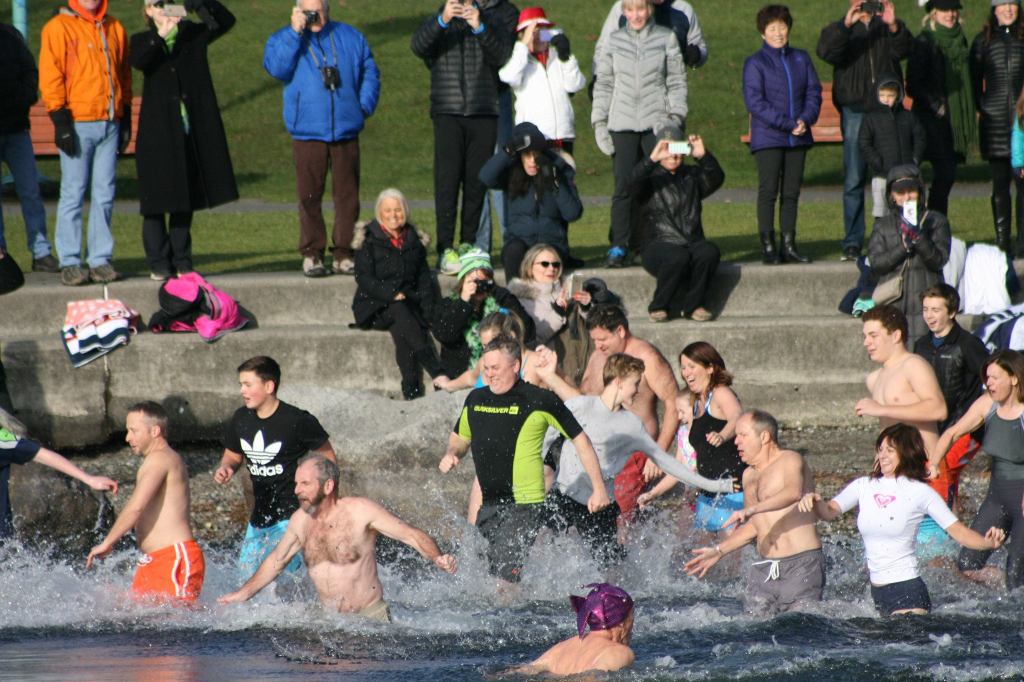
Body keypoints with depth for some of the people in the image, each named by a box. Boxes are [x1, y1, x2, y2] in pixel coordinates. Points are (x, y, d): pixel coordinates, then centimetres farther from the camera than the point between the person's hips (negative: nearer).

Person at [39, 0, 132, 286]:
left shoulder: (114, 29, 14)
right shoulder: (58, 28, -2)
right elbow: (50, 76, -7)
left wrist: (126, 117, 15)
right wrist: (61, 121, -13)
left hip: (110, 123, 5)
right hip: (78, 124, -5)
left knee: (104, 195, 5)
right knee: (73, 193, -4)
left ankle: (100, 260, 10)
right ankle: (70, 263, -1)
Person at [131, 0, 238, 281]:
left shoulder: (192, 34, 10)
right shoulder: (143, 41, 5)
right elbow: (138, 61, -17)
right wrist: (161, 35, -29)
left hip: (192, 130, 2)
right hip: (157, 132, -2)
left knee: (186, 198, 7)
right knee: (157, 199, -3)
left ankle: (181, 259, 14)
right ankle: (159, 263, 2)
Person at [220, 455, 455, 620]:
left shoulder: (361, 511, -9)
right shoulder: (300, 520, 6)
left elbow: (413, 536, -9)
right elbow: (276, 561, 24)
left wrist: (437, 559, -28)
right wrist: (242, 595, 28)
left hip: (371, 615, -5)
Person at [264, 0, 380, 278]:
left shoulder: (349, 38, 13)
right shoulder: (284, 40, 6)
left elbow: (370, 72, 17)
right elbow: (276, 67, -12)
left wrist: (366, 104, 4)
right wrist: (295, 32, -14)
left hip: (346, 129, 2)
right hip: (307, 131, -2)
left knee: (347, 194, 1)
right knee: (309, 195, -2)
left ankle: (344, 254, 6)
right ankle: (311, 254, 4)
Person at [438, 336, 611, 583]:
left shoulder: (539, 401, -7)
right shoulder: (475, 400, 10)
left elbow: (581, 441, -1)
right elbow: (460, 438, 27)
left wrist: (599, 489, -3)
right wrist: (451, 454, 3)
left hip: (524, 506, -7)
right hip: (489, 505, 7)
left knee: (506, 576, -17)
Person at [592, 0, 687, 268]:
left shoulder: (666, 38, 6)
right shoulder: (614, 40, 9)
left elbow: (677, 82, 6)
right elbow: (603, 83, 12)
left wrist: (675, 116, -4)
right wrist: (599, 122, 5)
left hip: (656, 123, -1)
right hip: (622, 123, 1)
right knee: (624, 186, -6)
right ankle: (618, 247, -3)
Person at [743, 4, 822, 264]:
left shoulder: (801, 59, 10)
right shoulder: (755, 63, -3)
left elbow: (814, 91, 9)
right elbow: (755, 102, -10)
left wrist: (806, 119, -10)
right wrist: (787, 124, -17)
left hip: (798, 137, 4)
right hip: (768, 137, -4)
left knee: (791, 192, 6)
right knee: (768, 191, -5)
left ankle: (789, 246, 11)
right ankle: (768, 246, -1)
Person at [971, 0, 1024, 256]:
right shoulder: (983, 41, 9)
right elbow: (975, 79, 12)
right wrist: (977, 108, 2)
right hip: (995, 119, 1)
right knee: (1000, 183, 4)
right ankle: (1003, 241, 8)